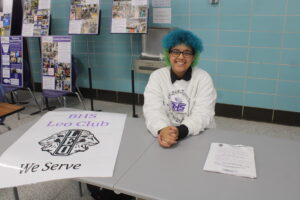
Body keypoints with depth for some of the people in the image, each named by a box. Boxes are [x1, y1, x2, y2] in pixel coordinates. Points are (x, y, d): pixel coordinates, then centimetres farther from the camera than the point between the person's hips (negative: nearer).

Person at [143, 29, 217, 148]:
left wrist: (180, 131, -31)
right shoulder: (157, 76, 0)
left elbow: (203, 114, -13)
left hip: (199, 137, 0)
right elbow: (152, 109, -12)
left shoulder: (203, 78, -3)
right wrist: (162, 130, -32)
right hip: (164, 135, 0)